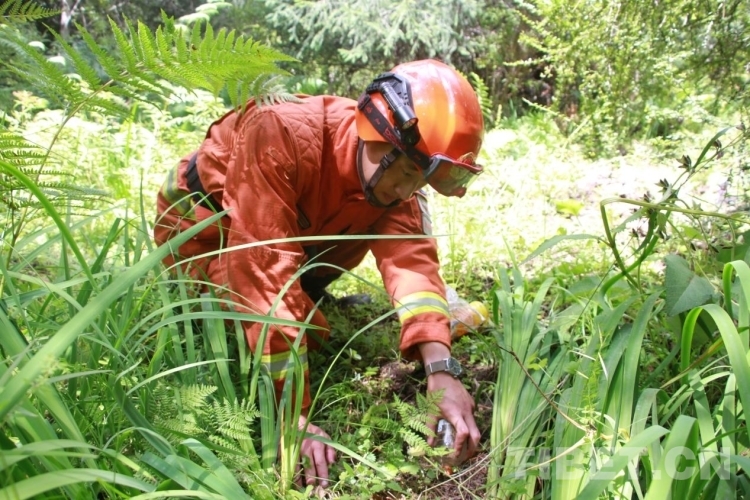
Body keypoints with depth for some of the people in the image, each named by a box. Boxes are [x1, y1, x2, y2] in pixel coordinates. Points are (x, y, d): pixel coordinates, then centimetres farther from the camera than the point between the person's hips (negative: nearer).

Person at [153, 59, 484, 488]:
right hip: (200, 223, -6)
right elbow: (266, 273, -42)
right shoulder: (281, 135, -38)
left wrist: (441, 367, -47)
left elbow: (411, 257, -31)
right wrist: (297, 415, -42)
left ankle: (300, 298, 9)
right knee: (307, 326, -21)